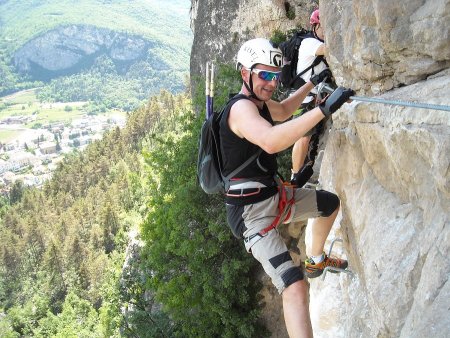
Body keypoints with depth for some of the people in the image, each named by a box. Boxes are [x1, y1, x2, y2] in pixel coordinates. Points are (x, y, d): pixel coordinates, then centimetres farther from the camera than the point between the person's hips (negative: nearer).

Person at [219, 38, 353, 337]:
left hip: (275, 194, 10)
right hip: (252, 211, -10)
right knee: (296, 286, -26)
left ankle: (317, 260, 47)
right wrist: (324, 109, -45)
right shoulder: (241, 108, -23)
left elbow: (282, 112, 33)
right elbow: (271, 141, -45)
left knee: (331, 203, 27)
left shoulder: (259, 101, 7)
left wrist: (312, 84, 32)